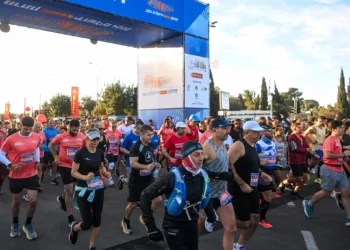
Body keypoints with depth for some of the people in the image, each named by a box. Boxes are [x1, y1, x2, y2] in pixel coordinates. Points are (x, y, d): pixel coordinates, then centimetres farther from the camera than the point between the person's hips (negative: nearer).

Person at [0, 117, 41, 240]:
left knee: (33, 201, 0)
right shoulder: (11, 139, -18)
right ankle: (15, 224, 40)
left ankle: (28, 225, 25)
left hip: (32, 174, 2)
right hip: (16, 176, -2)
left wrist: (38, 160, 2)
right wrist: (10, 165, -19)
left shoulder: (36, 137, -6)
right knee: (16, 201, 15)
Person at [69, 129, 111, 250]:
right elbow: (73, 172, -12)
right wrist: (85, 177, -29)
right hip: (83, 190, -5)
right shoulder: (80, 153, -15)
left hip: (98, 189, 5)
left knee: (97, 220, 9)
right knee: (87, 223, -3)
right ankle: (74, 228, 33)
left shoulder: (100, 152, 1)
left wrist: (105, 173, -6)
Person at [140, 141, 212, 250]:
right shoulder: (172, 178, -24)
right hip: (174, 227, -6)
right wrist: (151, 228, -18)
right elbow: (145, 196, -19)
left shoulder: (203, 176, -6)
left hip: (192, 225, 6)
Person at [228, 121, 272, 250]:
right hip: (238, 189, -9)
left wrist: (262, 173, 10)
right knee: (244, 223, -4)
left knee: (255, 219, 11)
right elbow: (228, 166, -24)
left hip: (252, 188, 9)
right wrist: (241, 184, -23)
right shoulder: (238, 145, -17)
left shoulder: (253, 145, 11)